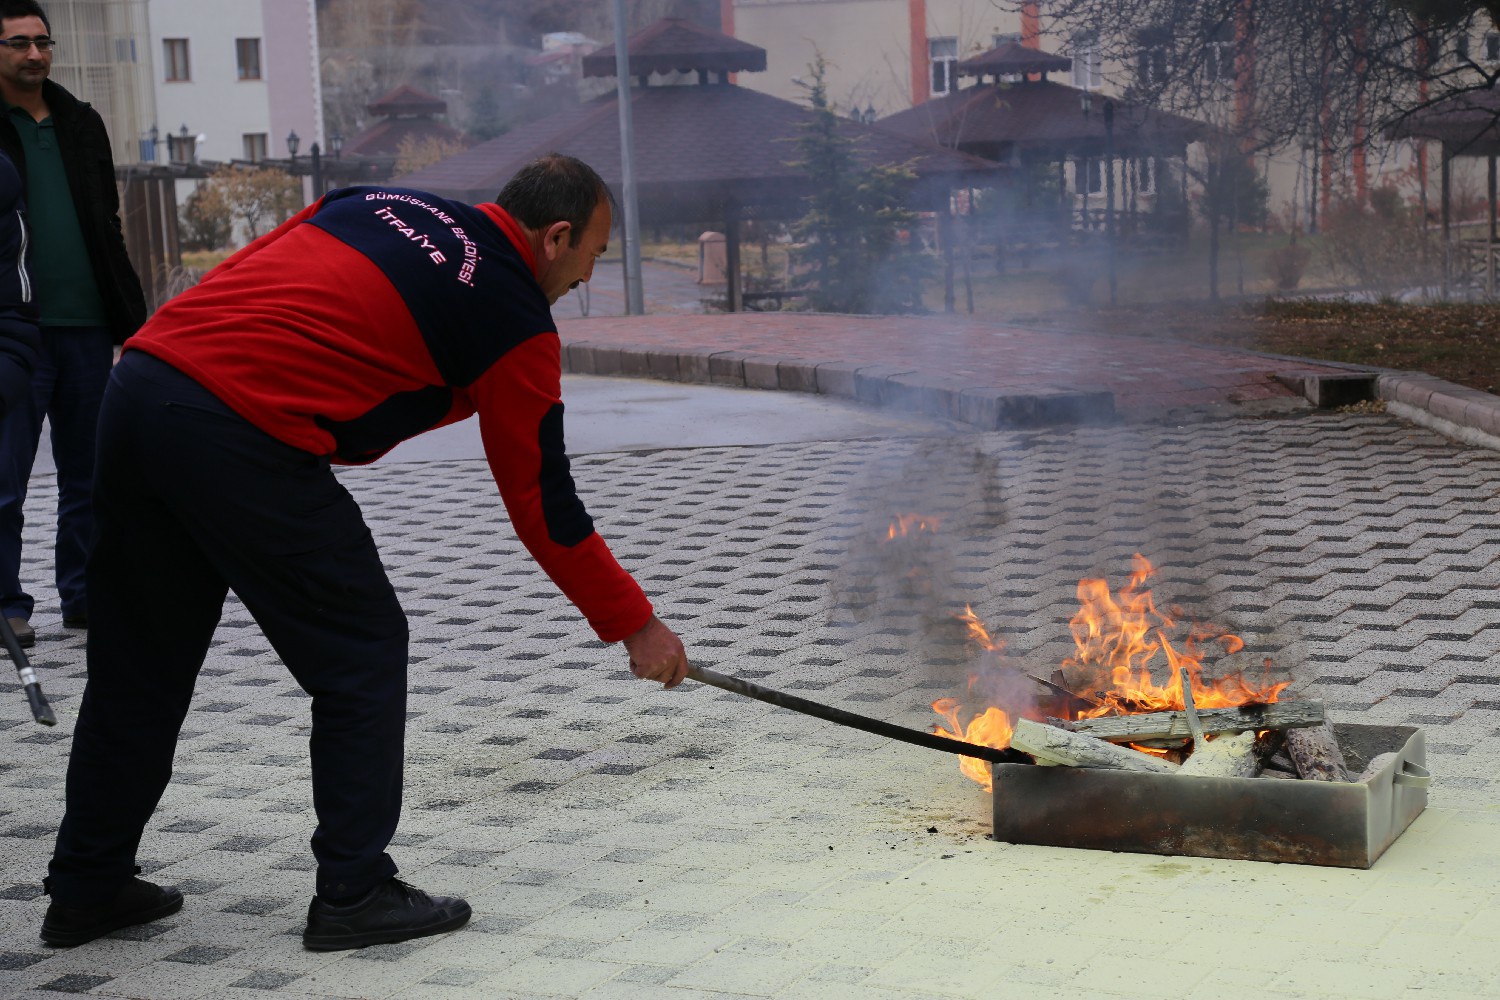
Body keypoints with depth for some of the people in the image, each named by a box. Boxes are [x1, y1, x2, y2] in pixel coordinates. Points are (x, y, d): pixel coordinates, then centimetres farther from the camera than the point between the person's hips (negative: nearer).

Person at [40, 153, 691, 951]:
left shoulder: (379, 203, 21)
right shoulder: (513, 315, 2)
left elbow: (233, 279, 20)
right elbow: (542, 505, 5)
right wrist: (635, 625, 14)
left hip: (138, 382, 8)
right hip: (243, 438, -8)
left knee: (138, 658, 19)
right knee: (363, 652, 8)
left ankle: (87, 889, 31)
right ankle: (354, 893, 13)